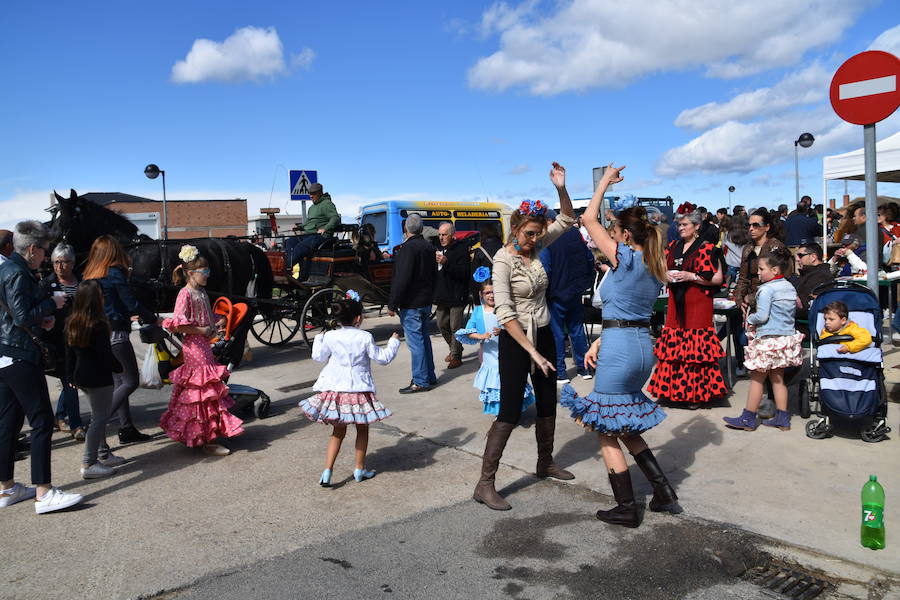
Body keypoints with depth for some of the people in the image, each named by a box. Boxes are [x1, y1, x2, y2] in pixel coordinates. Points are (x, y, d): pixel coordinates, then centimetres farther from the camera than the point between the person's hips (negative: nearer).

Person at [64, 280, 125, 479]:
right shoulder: (98, 325, -20)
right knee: (99, 419, -2)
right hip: (99, 378, -9)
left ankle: (104, 455, 28)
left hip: (81, 376, 9)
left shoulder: (72, 324, 6)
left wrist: (71, 376, 21)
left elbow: (70, 352, 13)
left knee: (98, 417, 19)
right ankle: (89, 464, 0)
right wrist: (120, 367, -2)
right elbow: (106, 356, -19)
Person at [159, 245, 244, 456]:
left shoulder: (202, 293, 13)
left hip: (204, 345, 9)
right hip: (195, 346, -9)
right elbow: (178, 325, -22)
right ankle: (209, 441, 0)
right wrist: (202, 331, -19)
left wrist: (215, 326, 6)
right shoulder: (185, 294, -14)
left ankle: (193, 435, 27)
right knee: (206, 392, -6)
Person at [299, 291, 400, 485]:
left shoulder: (330, 337, -3)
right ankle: (360, 469, 24)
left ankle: (327, 471, 7)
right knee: (362, 429, 16)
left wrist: (319, 339, 30)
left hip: (334, 389, 3)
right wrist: (394, 342, 13)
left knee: (338, 431, 14)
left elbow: (318, 356, 13)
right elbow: (382, 358, -3)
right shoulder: (365, 337, -10)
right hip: (359, 389, -3)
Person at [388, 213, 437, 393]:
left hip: (411, 304, -9)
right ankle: (429, 377, 24)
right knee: (424, 338, 17)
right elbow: (434, 275, 17)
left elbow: (402, 279, -21)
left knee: (415, 341, -5)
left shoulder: (408, 248, -17)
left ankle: (420, 382, -1)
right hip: (426, 302, 9)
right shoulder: (429, 248, 11)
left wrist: (392, 304, -16)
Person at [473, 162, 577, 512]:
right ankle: (484, 485, -2)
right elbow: (504, 313, -24)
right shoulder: (503, 260, -18)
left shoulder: (534, 247, 1)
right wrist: (531, 351, -27)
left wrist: (561, 188, -10)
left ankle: (545, 463, 38)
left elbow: (567, 220, 8)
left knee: (548, 403, 17)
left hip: (543, 335, 8)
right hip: (515, 340, -7)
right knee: (510, 411, -9)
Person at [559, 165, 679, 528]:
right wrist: (599, 343, 11)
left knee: (606, 432, 5)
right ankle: (664, 494, 24)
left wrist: (605, 181, 6)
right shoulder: (655, 268, 12)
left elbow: (589, 218, -6)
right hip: (644, 346, 9)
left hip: (619, 349, -9)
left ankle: (626, 510, 13)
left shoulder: (625, 258, -13)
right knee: (625, 427, 22)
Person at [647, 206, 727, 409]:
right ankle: (675, 390, 15)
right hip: (676, 302, 6)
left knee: (696, 346, -5)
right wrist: (667, 276, 1)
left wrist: (691, 276, -15)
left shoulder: (706, 248, -5)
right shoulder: (672, 247, 12)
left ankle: (697, 393, 4)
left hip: (698, 303, -6)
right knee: (673, 346, 5)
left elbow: (717, 279, -8)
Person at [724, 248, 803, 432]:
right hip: (787, 337, 8)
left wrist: (749, 318, -1)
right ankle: (782, 418, 18)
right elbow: (793, 312, 17)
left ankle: (748, 418, 9)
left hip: (768, 340, -8)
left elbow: (762, 316, -20)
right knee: (777, 378, 15)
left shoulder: (766, 289, -15)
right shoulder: (790, 288, 9)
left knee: (757, 378, 1)